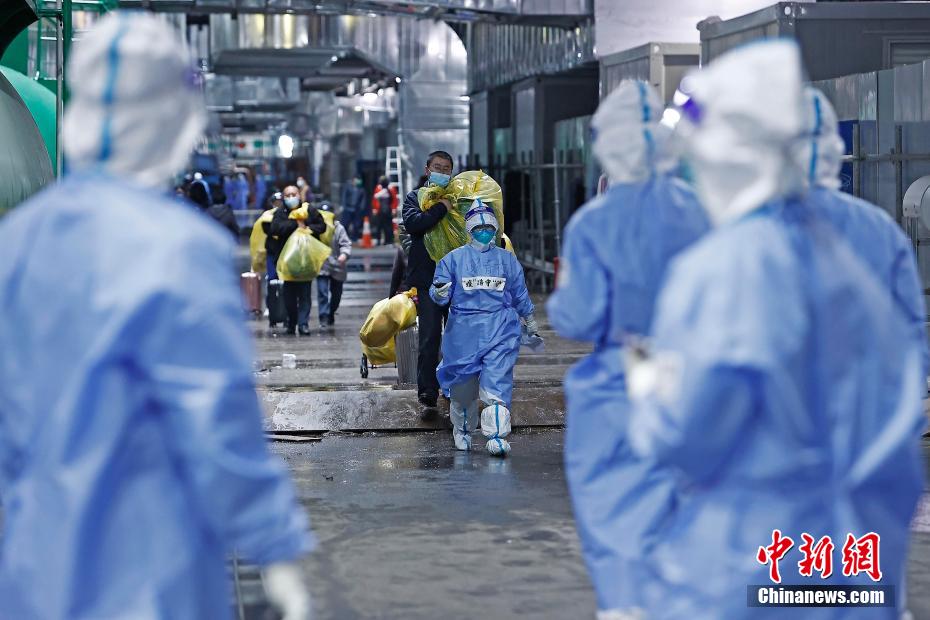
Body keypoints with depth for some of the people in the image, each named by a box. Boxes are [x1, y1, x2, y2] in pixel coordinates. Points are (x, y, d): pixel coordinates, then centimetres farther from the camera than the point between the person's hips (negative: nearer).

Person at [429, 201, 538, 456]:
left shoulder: (507, 260, 12)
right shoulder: (454, 259, 5)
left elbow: (520, 296, 22)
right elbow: (438, 293, 3)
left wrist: (532, 327, 28)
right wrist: (439, 292, -22)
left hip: (500, 331, 0)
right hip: (463, 329, 0)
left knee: (497, 383, -13)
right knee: (463, 384, 8)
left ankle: (497, 437, -17)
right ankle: (462, 431, 29)